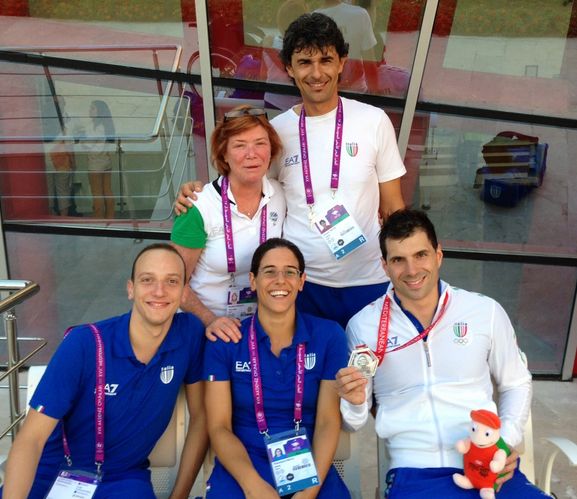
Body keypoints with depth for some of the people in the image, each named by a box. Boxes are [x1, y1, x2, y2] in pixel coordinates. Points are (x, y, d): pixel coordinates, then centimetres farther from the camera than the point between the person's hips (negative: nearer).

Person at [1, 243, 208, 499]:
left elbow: (200, 416, -1)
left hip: (123, 478, 0)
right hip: (54, 472, 0)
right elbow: (30, 439, -18)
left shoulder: (190, 333, -11)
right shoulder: (83, 344, -18)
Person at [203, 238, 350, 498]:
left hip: (309, 467, 1)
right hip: (241, 468, -1)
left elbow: (328, 422, -2)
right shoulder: (224, 341, -2)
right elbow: (219, 427, -4)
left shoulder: (329, 335, 0)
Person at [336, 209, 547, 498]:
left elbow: (516, 384, 17)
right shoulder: (363, 326, 1)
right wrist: (355, 402, -14)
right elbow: (355, 421, 8)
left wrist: (508, 441, 1)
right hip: (415, 475, -2)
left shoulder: (486, 311, 4)